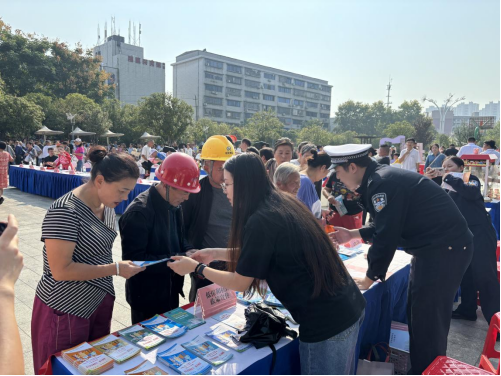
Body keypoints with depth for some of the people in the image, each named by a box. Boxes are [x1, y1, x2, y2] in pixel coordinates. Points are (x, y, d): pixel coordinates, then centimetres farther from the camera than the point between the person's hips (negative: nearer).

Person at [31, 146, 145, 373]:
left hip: (100, 302, 8)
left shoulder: (107, 205, 1)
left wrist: (119, 267, 2)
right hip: (66, 310, -7)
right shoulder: (65, 212, -25)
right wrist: (116, 269, -24)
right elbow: (61, 270, -25)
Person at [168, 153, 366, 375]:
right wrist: (216, 253, 18)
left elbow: (239, 283, -10)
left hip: (325, 322, -8)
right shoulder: (284, 203, 4)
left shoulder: (261, 221, -22)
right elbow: (260, 252, 16)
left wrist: (197, 268, 3)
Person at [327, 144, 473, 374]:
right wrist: (353, 234, 14)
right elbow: (388, 225, 18)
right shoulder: (381, 178, 8)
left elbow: (386, 236, -22)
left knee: (428, 320, 1)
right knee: (418, 315, 18)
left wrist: (370, 277, -9)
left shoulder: (381, 183, -22)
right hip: (436, 246, 10)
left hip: (445, 249, -10)